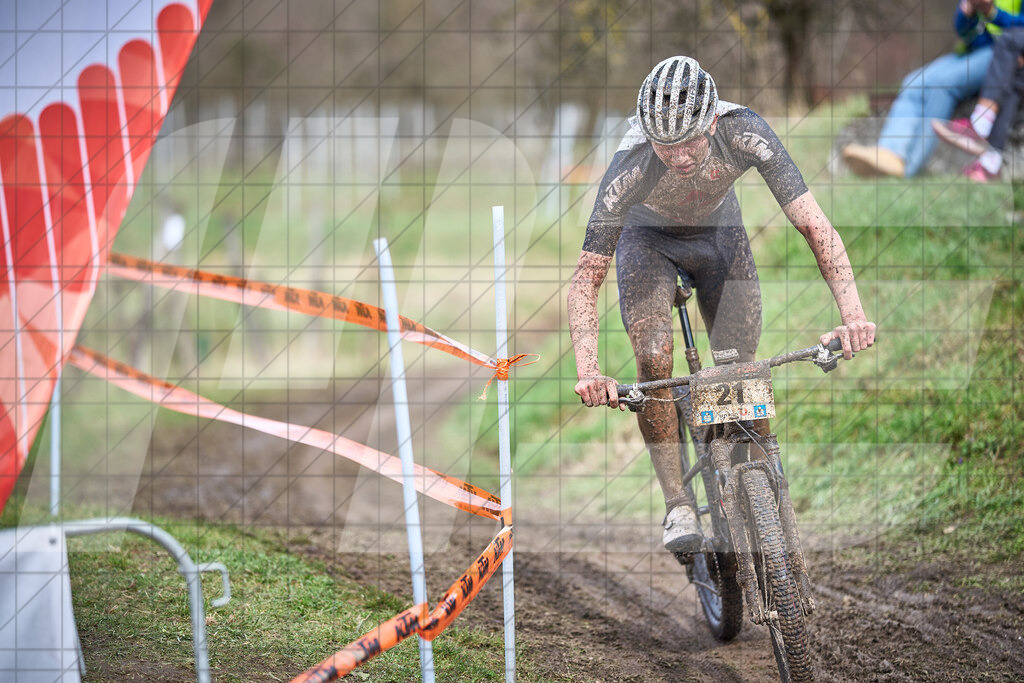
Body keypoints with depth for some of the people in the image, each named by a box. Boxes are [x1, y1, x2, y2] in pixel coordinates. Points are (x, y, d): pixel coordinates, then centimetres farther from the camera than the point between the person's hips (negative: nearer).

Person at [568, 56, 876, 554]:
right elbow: (586, 278, -36)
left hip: (718, 230, 2)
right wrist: (587, 371, -50)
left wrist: (853, 316, -49)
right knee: (654, 362, -21)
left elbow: (813, 224, -38)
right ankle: (678, 505, -11)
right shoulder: (630, 167, -39)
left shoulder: (743, 134, -38)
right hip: (648, 235, -2)